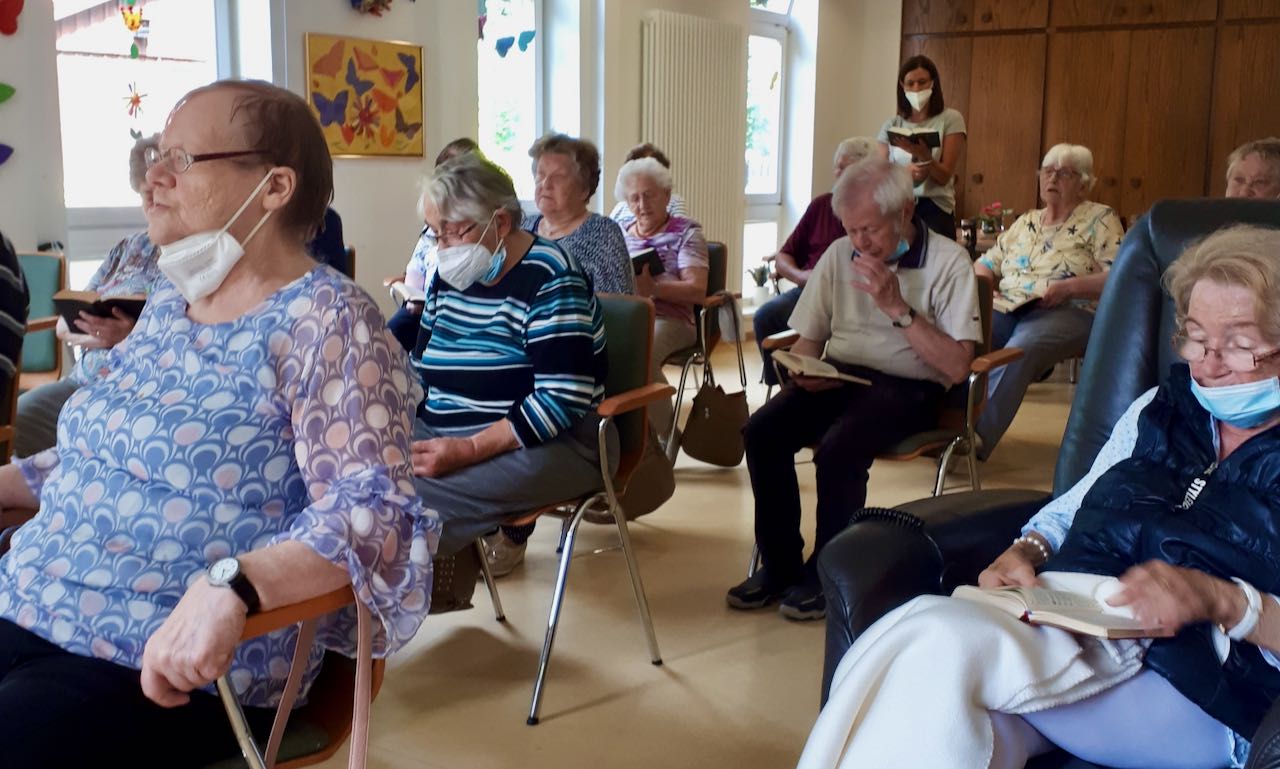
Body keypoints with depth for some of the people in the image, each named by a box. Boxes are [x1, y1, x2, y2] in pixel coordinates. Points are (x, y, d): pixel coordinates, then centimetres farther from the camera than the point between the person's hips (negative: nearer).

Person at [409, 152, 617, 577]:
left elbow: (563, 399, -22)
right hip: (447, 434, 8)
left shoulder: (549, 280, -14)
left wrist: (470, 449, -28)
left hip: (550, 444, -8)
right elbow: (421, 368, 18)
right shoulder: (449, 276, 9)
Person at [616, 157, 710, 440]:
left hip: (667, 319, -3)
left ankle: (663, 433, -16)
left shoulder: (686, 232, 9)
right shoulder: (620, 234, 23)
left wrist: (653, 288, -20)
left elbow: (698, 290, -3)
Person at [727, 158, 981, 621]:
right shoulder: (839, 255, 10)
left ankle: (825, 575, -10)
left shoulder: (948, 261, -6)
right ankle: (779, 567, -6)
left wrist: (898, 308, -19)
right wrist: (805, 371, -7)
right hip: (838, 376, 5)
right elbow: (808, 338, 16)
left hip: (907, 387, -5)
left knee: (838, 448, -33)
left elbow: (956, 365, -14)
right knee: (762, 431, -21)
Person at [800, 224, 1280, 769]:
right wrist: (1025, 553, 2)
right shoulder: (1162, 408, 19)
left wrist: (1224, 601, -22)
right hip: (1063, 629, 5)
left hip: (1199, 693, -4)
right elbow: (1070, 510, 22)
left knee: (944, 645, -32)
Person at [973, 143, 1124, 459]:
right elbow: (986, 264, 26)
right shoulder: (1025, 222, 26)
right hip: (1007, 308, 5)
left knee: (1018, 350, -39)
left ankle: (977, 437, -44)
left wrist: (1068, 287, -15)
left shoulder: (1100, 219, 9)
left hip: (1067, 313, -5)